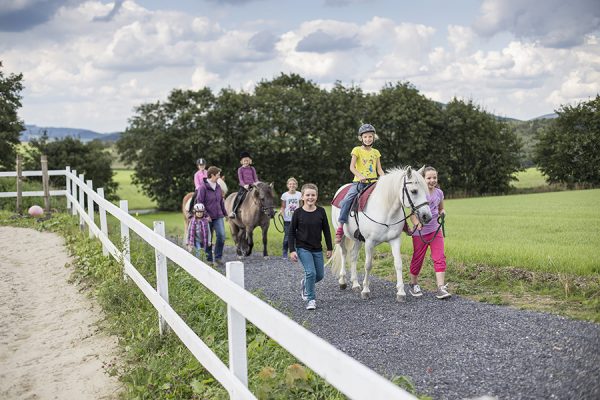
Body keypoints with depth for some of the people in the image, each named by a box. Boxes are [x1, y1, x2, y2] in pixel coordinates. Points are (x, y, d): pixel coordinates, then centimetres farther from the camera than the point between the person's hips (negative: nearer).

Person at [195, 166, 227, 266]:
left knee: (221, 235, -10)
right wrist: (205, 215, -18)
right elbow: (199, 202, -13)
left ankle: (218, 257, 3)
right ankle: (209, 259, 18)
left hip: (218, 216, 5)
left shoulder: (218, 187, 7)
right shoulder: (203, 187, -12)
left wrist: (225, 213, 20)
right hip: (208, 217, -5)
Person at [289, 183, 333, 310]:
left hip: (317, 249, 4)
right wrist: (292, 250, -8)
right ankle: (311, 299, -1)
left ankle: (305, 284, 40)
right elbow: (292, 232, -3)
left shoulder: (321, 211, -2)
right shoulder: (298, 212, -7)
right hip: (303, 248, -3)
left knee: (320, 275, 10)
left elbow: (326, 230, 6)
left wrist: (329, 248, 5)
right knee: (311, 272, -16)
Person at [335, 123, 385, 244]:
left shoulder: (376, 153, 15)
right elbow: (352, 167, -7)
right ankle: (341, 226, -18)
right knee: (347, 200, -25)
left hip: (373, 182, 4)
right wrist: (360, 176, -25)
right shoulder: (357, 150, 3)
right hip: (359, 182, -4)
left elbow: (379, 169, 12)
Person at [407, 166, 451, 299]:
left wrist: (442, 212, -5)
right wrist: (417, 224, -34)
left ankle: (441, 288, -9)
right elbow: (412, 213, -15)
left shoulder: (439, 192, 3)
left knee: (440, 258, -8)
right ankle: (413, 284, 30)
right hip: (420, 232, -4)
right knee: (418, 259, 9)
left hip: (435, 230, 4)